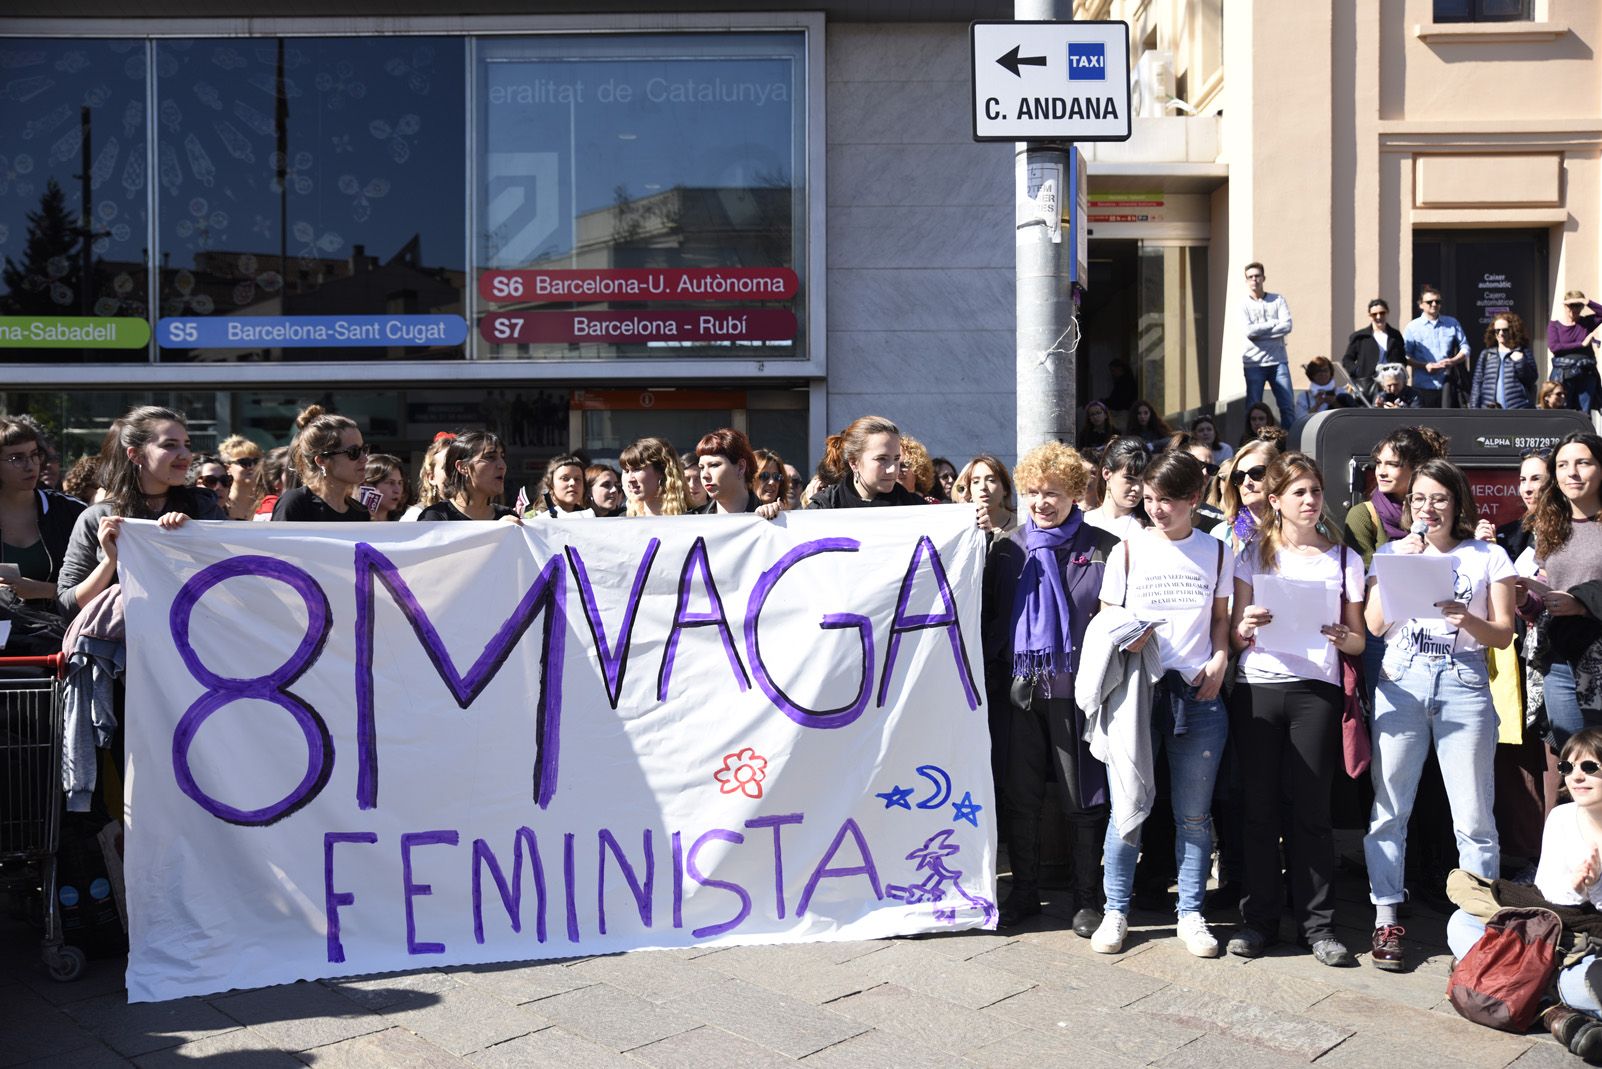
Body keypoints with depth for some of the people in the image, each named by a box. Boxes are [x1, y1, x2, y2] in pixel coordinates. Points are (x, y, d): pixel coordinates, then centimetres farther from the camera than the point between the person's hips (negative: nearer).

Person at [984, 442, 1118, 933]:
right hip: (1020, 687, 3)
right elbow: (989, 613, 11)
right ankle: (1024, 892, 25)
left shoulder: (1102, 548, 0)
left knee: (1082, 799, 4)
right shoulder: (1008, 549, 10)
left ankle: (1087, 898, 18)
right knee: (1020, 796, 10)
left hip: (1076, 688, -3)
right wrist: (995, 672, 2)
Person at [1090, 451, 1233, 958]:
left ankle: (1191, 914, 20)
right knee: (1127, 808, -3)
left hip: (1197, 693, 2)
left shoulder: (1216, 554, 9)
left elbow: (1220, 619, 16)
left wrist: (1220, 660, -1)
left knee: (1194, 814, 6)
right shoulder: (1129, 550, 4)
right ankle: (1116, 911, 14)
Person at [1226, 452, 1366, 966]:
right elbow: (1235, 635, 10)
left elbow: (1358, 641, 12)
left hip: (1316, 689, 0)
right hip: (1258, 687, 0)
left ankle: (1318, 924, 10)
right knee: (1259, 807, 1)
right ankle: (1259, 919, 11)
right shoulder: (1253, 554, 11)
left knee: (1310, 808, -1)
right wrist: (1247, 626, -12)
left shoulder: (1345, 558, 12)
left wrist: (1343, 638, -11)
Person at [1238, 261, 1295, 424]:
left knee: (1288, 405, -1)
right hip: (1254, 362, -1)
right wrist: (1274, 323, -5)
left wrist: (1259, 331, -10)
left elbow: (1287, 326, -5)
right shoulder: (1243, 304, 4)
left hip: (1278, 360, 1)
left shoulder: (1278, 300, 8)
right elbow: (1248, 331, -10)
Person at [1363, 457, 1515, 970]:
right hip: (1400, 682, 1)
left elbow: (1503, 634, 4)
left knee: (1473, 815, -1)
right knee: (1388, 807, 1)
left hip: (1464, 683, -1)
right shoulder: (1390, 552, 12)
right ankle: (1386, 920, 9)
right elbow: (1373, 624, 2)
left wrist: (1465, 618, -15)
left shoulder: (1489, 557, 8)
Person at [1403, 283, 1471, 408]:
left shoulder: (1452, 324, 12)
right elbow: (1405, 356, 1)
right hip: (1424, 386, -2)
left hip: (1447, 385, 2)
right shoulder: (1413, 327, 5)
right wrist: (1425, 366, -15)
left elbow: (1465, 348, 13)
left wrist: (1453, 361, -8)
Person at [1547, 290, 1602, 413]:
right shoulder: (1554, 325, 4)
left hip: (1586, 374, 2)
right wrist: (1581, 344, -10)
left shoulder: (1587, 322, 10)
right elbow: (1553, 347, -10)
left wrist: (1587, 302, -9)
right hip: (1563, 374, -2)